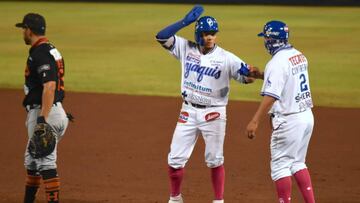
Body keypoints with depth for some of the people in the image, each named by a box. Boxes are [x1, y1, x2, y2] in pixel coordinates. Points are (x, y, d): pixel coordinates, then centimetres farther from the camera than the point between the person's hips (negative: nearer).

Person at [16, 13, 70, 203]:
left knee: (45, 162, -10)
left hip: (44, 112, -11)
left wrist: (42, 118, -31)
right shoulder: (50, 50, 15)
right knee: (32, 159, 20)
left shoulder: (40, 54, -17)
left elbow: (49, 86, -27)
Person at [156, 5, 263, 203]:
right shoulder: (186, 48, -2)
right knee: (175, 159, 4)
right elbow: (162, 37, -9)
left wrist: (253, 73, -36)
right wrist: (186, 21, -15)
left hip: (213, 113, -3)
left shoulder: (226, 58, -9)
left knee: (214, 160, 3)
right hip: (188, 112, 3)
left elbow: (247, 76, -11)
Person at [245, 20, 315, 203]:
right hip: (307, 115, 9)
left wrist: (255, 121, -25)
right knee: (297, 163, 18)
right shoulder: (299, 56, 9)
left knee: (280, 165, 0)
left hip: (288, 119, -9)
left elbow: (271, 96, -24)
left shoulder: (277, 62, -17)